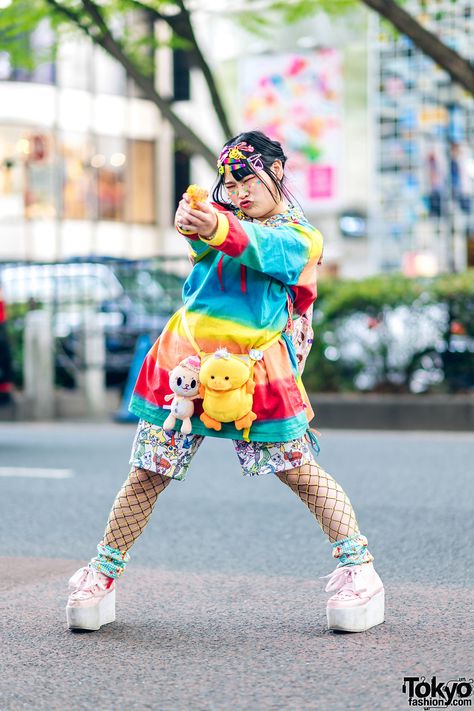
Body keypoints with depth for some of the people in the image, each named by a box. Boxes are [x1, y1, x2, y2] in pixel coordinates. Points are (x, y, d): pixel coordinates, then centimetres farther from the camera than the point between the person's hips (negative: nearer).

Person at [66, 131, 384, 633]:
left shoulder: (300, 237, -1)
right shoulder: (225, 215, 13)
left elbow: (258, 248, -23)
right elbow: (204, 243, -10)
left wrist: (218, 230, -44)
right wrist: (191, 223, -34)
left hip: (255, 369, -3)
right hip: (187, 357, 3)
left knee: (300, 471, -1)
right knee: (148, 473, 3)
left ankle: (357, 568, 10)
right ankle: (104, 571, 16)